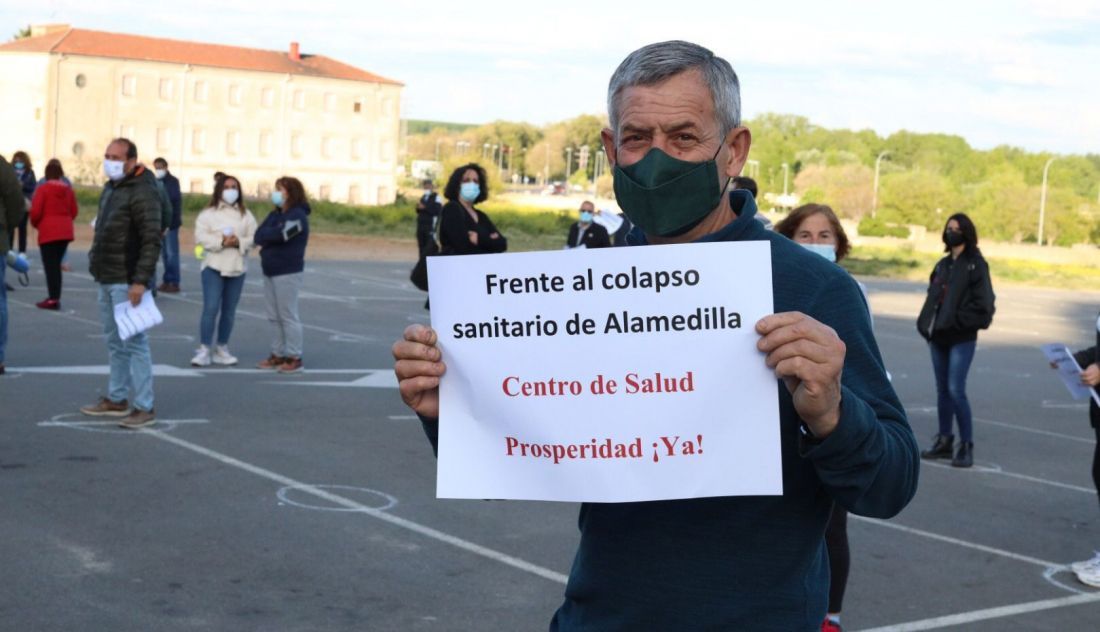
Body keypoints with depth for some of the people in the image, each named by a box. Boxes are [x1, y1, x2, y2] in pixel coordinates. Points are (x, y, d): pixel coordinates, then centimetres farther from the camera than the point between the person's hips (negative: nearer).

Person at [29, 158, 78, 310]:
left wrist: (35, 223, 7)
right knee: (56, 264, 15)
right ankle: (56, 297, 16)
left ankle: (53, 299, -7)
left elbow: (35, 211, -13)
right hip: (65, 232, 5)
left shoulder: (43, 189, -9)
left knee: (50, 265, -3)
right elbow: (74, 211, 7)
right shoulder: (68, 189, 6)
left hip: (48, 232, -5)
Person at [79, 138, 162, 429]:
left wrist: (140, 280, -25)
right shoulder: (110, 188, 15)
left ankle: (145, 408, -4)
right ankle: (116, 399, 26)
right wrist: (96, 263, 19)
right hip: (107, 279, 10)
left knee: (134, 342, -8)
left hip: (127, 282, -10)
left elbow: (152, 241, -21)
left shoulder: (143, 193, -15)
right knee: (114, 341, 16)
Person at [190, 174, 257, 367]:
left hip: (237, 267, 3)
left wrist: (239, 242, -16)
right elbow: (201, 237, -8)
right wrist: (221, 242, -20)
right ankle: (204, 350, -8)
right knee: (210, 308, -10)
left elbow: (254, 238, 2)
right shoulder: (208, 213, 1)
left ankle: (222, 349, 17)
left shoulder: (246, 215, 9)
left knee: (229, 311, 8)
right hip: (214, 266, -3)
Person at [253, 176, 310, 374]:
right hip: (270, 270, 8)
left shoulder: (297, 216, -10)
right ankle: (278, 354, 19)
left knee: (288, 316, -4)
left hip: (288, 272, -8)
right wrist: (271, 237, -13)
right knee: (275, 317, 11)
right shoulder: (275, 214, 15)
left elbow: (278, 235, -21)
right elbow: (258, 236, 4)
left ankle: (294, 358, 1)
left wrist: (265, 236, -3)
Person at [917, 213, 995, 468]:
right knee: (942, 389, 11)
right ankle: (943, 440, 20)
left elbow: (982, 303, -12)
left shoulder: (976, 264, -6)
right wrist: (926, 323, 3)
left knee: (956, 390, -11)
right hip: (938, 336, 7)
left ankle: (966, 445, -4)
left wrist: (958, 321, -16)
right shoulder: (943, 264, 15)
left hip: (962, 339, -7)